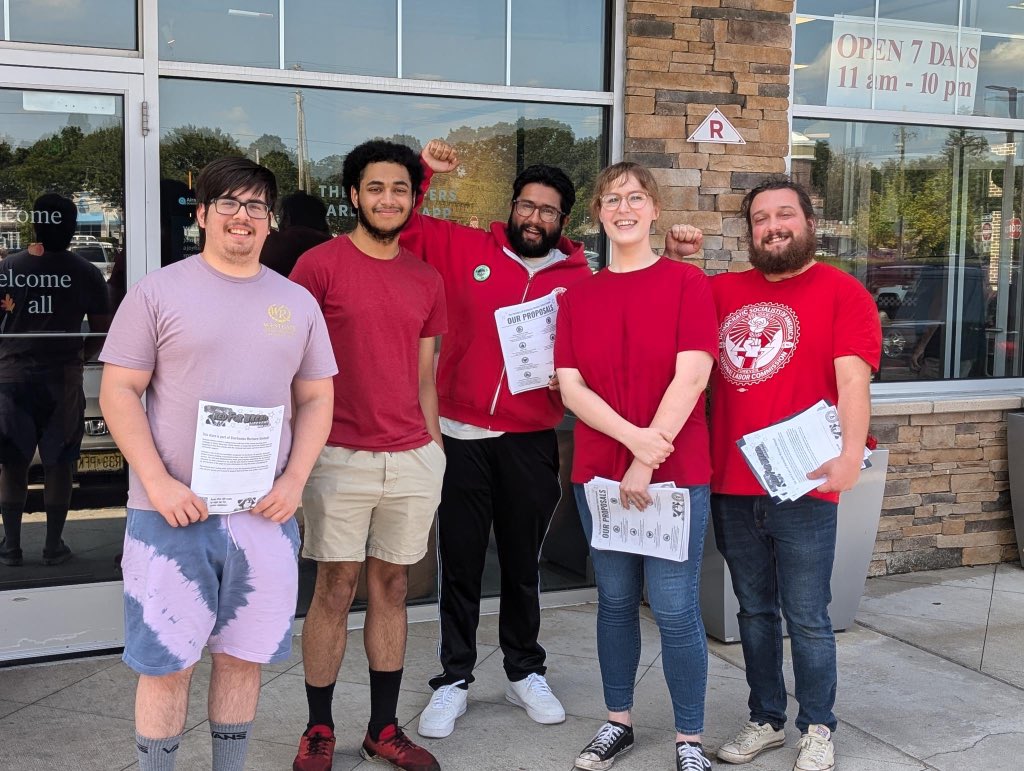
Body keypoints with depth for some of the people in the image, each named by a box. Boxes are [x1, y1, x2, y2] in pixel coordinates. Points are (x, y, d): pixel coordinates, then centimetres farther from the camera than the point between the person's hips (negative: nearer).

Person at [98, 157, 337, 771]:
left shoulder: (298, 302, 10)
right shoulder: (158, 292, 0)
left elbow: (316, 399, 12)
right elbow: (119, 391, -2)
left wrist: (294, 480, -2)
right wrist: (159, 483, -12)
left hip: (266, 513, 3)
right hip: (173, 512, -3)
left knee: (243, 656, 11)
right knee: (166, 662, 3)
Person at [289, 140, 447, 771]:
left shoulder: (426, 281, 11)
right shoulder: (319, 265, -3)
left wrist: (434, 451, 12)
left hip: (413, 459, 4)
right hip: (341, 457, -4)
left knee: (392, 586, 10)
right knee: (337, 588, 2)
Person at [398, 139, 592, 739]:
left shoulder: (580, 279, 1)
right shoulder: (465, 249, 1)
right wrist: (424, 172, -7)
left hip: (531, 442, 1)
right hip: (461, 436, 0)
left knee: (523, 562, 14)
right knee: (460, 562, 8)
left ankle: (526, 672, 31)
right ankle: (454, 680, 21)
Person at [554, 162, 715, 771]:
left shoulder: (687, 282, -2)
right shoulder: (579, 295, 8)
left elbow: (690, 378, -11)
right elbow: (570, 386, 0)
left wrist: (648, 463, -15)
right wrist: (633, 438, -15)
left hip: (675, 471, -3)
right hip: (598, 471, 3)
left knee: (675, 607, -1)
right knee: (615, 600, 13)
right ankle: (618, 722, 29)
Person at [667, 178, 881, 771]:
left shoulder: (844, 293, -3)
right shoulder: (723, 291, 10)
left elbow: (852, 380, -15)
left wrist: (850, 452, -31)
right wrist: (670, 261, 5)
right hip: (731, 485, 4)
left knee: (807, 619, 5)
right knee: (755, 613, 16)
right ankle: (766, 721, 31)